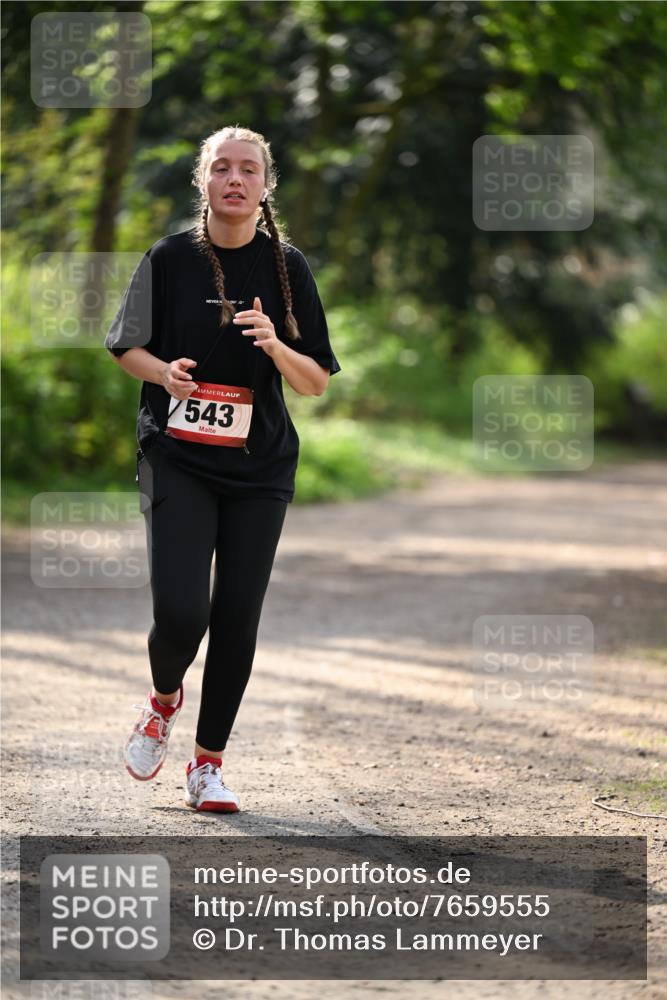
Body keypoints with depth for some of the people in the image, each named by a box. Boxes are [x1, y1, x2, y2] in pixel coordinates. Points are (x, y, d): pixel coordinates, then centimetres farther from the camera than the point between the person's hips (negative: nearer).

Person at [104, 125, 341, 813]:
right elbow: (126, 349, 8)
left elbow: (317, 382, 2)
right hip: (177, 459, -1)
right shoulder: (170, 258, 0)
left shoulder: (287, 266, 1)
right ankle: (163, 698, 20)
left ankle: (208, 763, 15)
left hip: (259, 466, 1)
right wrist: (165, 371, -13)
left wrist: (274, 344, -18)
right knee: (180, 610, -15)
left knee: (237, 617, 0)